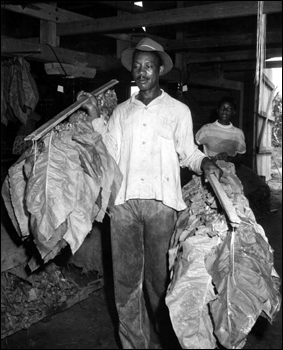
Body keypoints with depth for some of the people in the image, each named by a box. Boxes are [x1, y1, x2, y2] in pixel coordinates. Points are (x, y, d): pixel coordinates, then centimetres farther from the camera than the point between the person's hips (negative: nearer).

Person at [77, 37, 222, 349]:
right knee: (126, 278, 6)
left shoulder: (178, 110, 9)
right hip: (124, 201, 3)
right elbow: (111, 152, 9)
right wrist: (94, 117, 9)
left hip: (161, 203, -2)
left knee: (159, 276, 7)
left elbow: (187, 152, 9)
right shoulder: (121, 111, 16)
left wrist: (205, 163, -11)